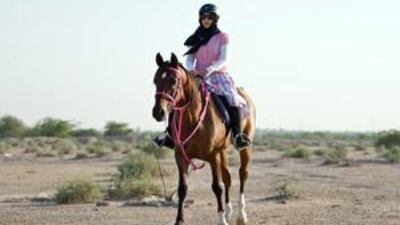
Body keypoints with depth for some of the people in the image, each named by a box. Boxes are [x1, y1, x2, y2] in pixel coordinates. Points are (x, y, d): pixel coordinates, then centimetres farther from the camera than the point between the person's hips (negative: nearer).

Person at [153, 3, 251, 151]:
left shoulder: (222, 37, 4)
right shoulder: (196, 38, 15)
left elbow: (223, 59, -8)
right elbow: (189, 59, 6)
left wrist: (210, 69, -27)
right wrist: (191, 69, -18)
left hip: (218, 76, -3)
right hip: (197, 77, 4)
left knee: (231, 99, -32)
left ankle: (237, 136, -31)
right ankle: (170, 134, -10)